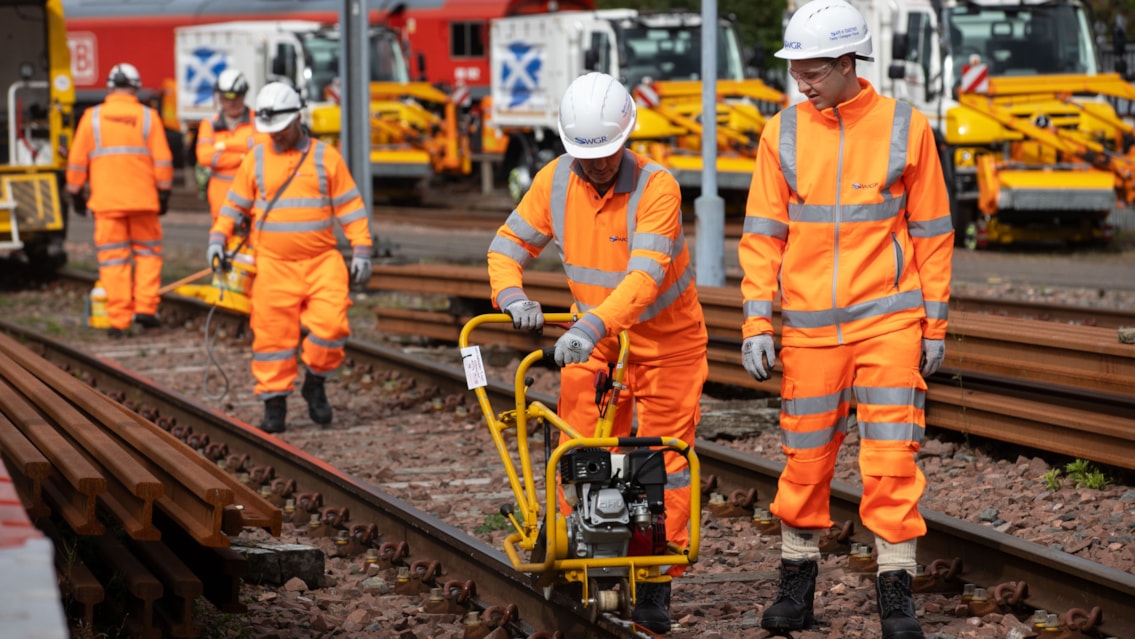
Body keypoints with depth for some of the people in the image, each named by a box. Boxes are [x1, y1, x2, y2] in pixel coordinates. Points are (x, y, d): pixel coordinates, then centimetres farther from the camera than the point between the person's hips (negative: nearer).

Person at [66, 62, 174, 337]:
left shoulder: (92, 118, 2)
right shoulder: (148, 116, 2)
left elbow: (77, 161, 4)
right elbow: (163, 160, 0)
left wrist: (75, 193, 15)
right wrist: (164, 192, 9)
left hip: (106, 200, 0)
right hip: (143, 200, 0)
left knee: (113, 259, 2)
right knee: (147, 251, 14)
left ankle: (118, 320, 0)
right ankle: (145, 307, 4)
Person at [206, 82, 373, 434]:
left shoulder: (325, 157, 5)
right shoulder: (256, 159, 9)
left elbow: (350, 206, 6)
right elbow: (235, 204, 15)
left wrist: (361, 250, 0)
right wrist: (218, 238, 0)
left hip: (322, 262, -1)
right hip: (273, 265, 1)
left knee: (331, 326, -13)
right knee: (273, 335, -2)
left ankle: (315, 382, 12)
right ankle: (274, 404, 6)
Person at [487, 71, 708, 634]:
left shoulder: (657, 187, -24)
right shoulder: (555, 180, -9)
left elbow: (645, 275, -35)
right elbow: (508, 245, -2)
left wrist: (593, 325, -48)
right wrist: (511, 295, -23)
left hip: (666, 340, -4)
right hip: (592, 340, 4)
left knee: (663, 459, -1)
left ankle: (655, 585, 6)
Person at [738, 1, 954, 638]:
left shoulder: (906, 127, -1)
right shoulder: (782, 134, 3)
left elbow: (932, 232, 4)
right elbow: (762, 234, 5)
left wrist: (935, 323, 3)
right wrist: (757, 323, -2)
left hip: (889, 320, -2)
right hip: (808, 325, 2)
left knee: (891, 456, -5)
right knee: (806, 459, 7)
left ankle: (896, 588, 3)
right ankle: (798, 581, 21)